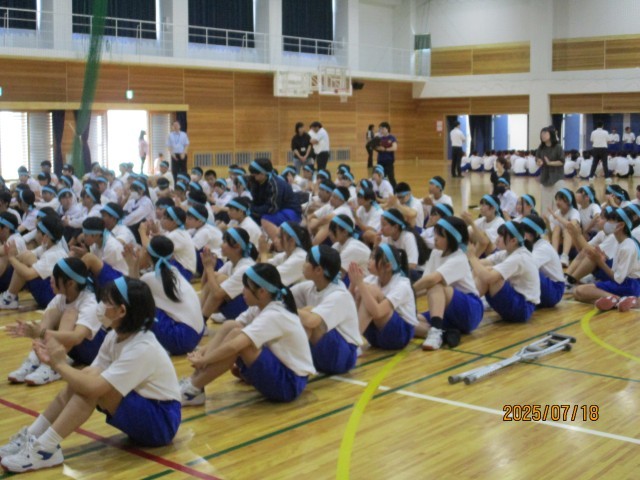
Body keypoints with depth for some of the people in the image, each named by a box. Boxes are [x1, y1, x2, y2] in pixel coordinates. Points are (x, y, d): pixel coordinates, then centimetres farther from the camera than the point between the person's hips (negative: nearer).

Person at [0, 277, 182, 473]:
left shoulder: (142, 348, -28)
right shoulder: (115, 336, -2)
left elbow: (93, 386, -33)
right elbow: (89, 375, -4)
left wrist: (61, 364, -19)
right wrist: (54, 362, -15)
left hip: (162, 421, -8)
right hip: (140, 410, 8)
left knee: (91, 385, -27)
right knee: (81, 381, -11)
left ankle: (45, 449, -21)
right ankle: (32, 436, -4)